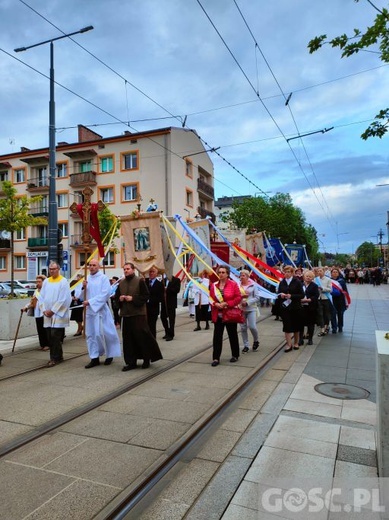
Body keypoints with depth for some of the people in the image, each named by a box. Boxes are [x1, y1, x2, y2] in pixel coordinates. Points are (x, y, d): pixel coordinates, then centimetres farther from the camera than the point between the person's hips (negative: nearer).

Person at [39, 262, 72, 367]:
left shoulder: (63, 281, -6)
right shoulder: (46, 281, 11)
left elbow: (64, 299, -12)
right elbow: (41, 297, 11)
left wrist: (53, 310, -13)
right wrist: (44, 310, -2)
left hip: (58, 315, -6)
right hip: (47, 315, 6)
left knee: (55, 337, -7)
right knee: (50, 337, 8)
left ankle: (55, 358, 4)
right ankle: (58, 356, 20)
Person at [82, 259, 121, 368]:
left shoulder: (103, 278, -5)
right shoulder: (86, 279, 11)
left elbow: (105, 294, -15)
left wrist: (90, 301, -18)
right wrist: (83, 287, -8)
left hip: (100, 310, -5)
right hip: (89, 310, 6)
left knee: (102, 334, -2)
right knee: (91, 335, 6)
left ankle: (110, 355, 17)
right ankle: (94, 358, 13)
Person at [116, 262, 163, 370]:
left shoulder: (140, 281, -5)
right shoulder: (121, 283, 11)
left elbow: (146, 296, -8)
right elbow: (116, 297, 19)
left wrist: (133, 299, -16)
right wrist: (120, 299, -3)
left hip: (138, 314, -5)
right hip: (125, 314, 5)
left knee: (142, 336, -1)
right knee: (128, 339, 7)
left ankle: (147, 359, 17)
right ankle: (131, 362, 17)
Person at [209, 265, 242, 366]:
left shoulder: (233, 284, -7)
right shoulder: (214, 285, 3)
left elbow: (238, 297, -11)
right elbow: (211, 298, 7)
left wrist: (227, 303, -19)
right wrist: (215, 304, -14)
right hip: (218, 315, 2)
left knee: (233, 335, 12)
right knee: (217, 336, 0)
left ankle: (235, 355, 28)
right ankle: (216, 358, 6)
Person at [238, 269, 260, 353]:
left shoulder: (253, 285, -1)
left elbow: (257, 297, -4)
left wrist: (247, 303, -13)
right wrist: (240, 296, -17)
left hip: (251, 309, -2)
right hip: (241, 309, 2)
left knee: (252, 326, -8)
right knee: (243, 328, 5)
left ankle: (256, 341, 21)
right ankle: (245, 345, 18)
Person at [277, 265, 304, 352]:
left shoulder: (297, 282, -4)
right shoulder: (281, 283, 6)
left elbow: (302, 295, -9)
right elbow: (278, 294, 11)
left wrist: (291, 296, -20)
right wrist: (281, 295, -12)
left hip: (295, 307, -2)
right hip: (285, 307, 2)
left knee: (296, 325, 10)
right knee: (286, 325, -4)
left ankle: (296, 343, 27)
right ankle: (289, 344, 2)